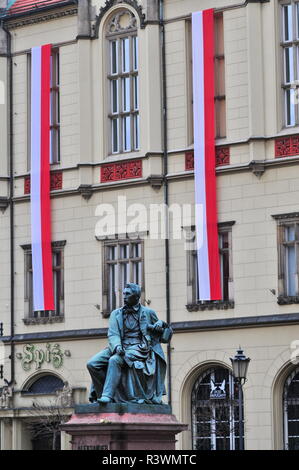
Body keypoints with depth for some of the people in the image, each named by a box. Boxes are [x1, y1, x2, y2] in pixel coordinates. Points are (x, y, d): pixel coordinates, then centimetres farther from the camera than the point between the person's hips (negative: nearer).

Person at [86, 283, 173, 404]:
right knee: (92, 363, -18)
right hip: (119, 347, 4)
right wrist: (117, 346, -20)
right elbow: (112, 334, 2)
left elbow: (164, 336, 23)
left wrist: (161, 324, -1)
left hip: (138, 348, -4)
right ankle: (100, 393, -4)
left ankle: (107, 395, -39)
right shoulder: (116, 314, 16)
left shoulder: (148, 313, 11)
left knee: (114, 360, -34)